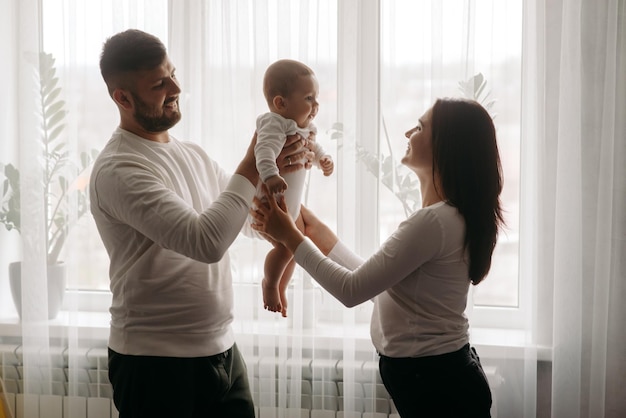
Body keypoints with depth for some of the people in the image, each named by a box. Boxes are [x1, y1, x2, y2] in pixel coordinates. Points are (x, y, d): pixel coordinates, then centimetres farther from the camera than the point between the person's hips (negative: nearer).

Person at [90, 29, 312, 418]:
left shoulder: (193, 155, 11)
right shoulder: (118, 170, -17)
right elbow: (206, 241, -28)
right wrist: (252, 167, -19)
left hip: (222, 350, 8)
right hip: (156, 361, -7)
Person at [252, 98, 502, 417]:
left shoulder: (434, 221, -23)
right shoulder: (451, 217, 10)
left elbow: (352, 290, -18)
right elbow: (374, 283, 11)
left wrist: (289, 236, -7)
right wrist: (316, 232, 10)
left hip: (435, 386, -9)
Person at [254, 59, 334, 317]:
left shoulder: (304, 128, 5)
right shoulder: (275, 123, -25)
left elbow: (313, 146, 24)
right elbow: (265, 148, -43)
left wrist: (323, 159, 3)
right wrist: (270, 174, -60)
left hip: (291, 202, 10)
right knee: (286, 244, -17)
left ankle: (280, 290, 39)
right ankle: (269, 284, 10)